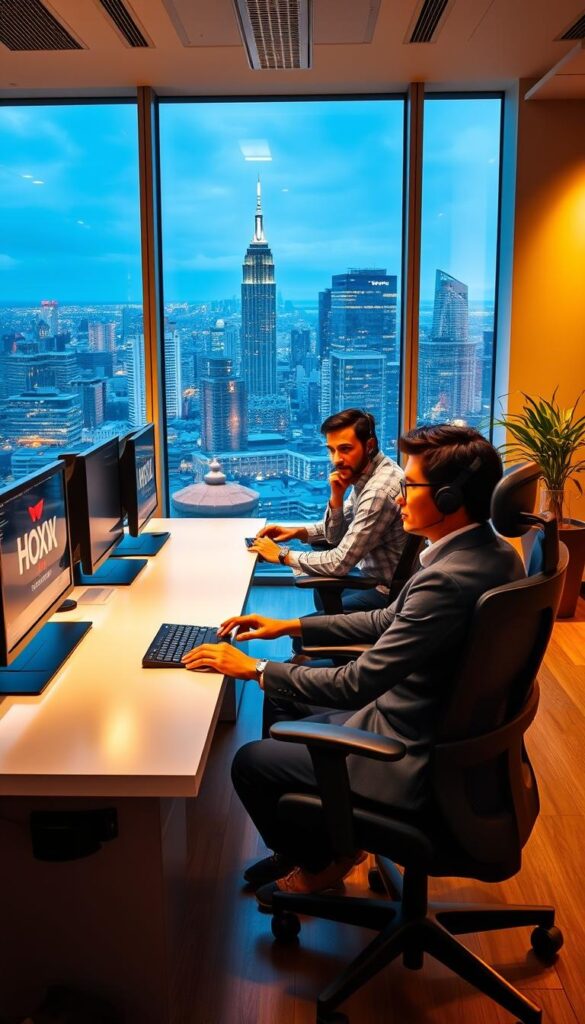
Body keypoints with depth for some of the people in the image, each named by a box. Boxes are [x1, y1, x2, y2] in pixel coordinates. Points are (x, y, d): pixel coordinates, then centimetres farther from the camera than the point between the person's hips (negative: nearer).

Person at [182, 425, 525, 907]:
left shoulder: (447, 580, -33)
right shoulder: (493, 551, -2)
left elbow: (356, 686, -28)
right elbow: (390, 620, 7)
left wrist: (255, 668, -16)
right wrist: (291, 626, 6)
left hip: (413, 763, -10)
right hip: (445, 728, 10)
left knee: (249, 763, 2)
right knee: (286, 699, 21)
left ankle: (320, 865, 28)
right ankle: (310, 844, 35)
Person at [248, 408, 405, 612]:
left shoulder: (380, 490, -29)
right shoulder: (362, 473, 0)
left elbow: (339, 563, -26)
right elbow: (336, 534, 10)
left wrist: (283, 554, -15)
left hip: (387, 590, -8)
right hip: (372, 574, 8)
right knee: (322, 592, 28)